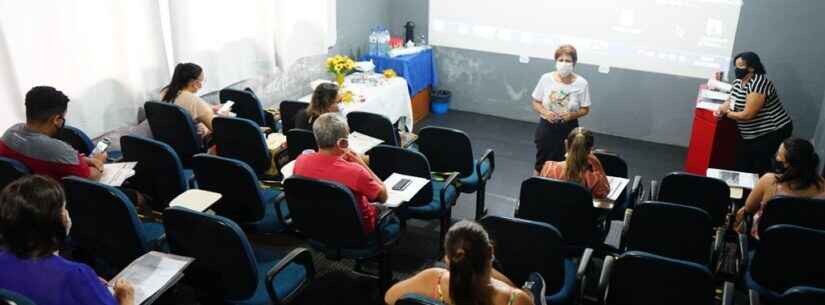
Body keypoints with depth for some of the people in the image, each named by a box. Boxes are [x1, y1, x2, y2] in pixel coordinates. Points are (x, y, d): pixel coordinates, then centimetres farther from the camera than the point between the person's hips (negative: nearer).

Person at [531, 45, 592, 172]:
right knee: (541, 164, 12)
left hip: (568, 129, -1)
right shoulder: (546, 78, -8)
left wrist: (572, 115, -21)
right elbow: (536, 103, 1)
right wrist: (545, 112, -18)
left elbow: (585, 109, -1)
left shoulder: (581, 83, -10)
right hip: (546, 127, 1)